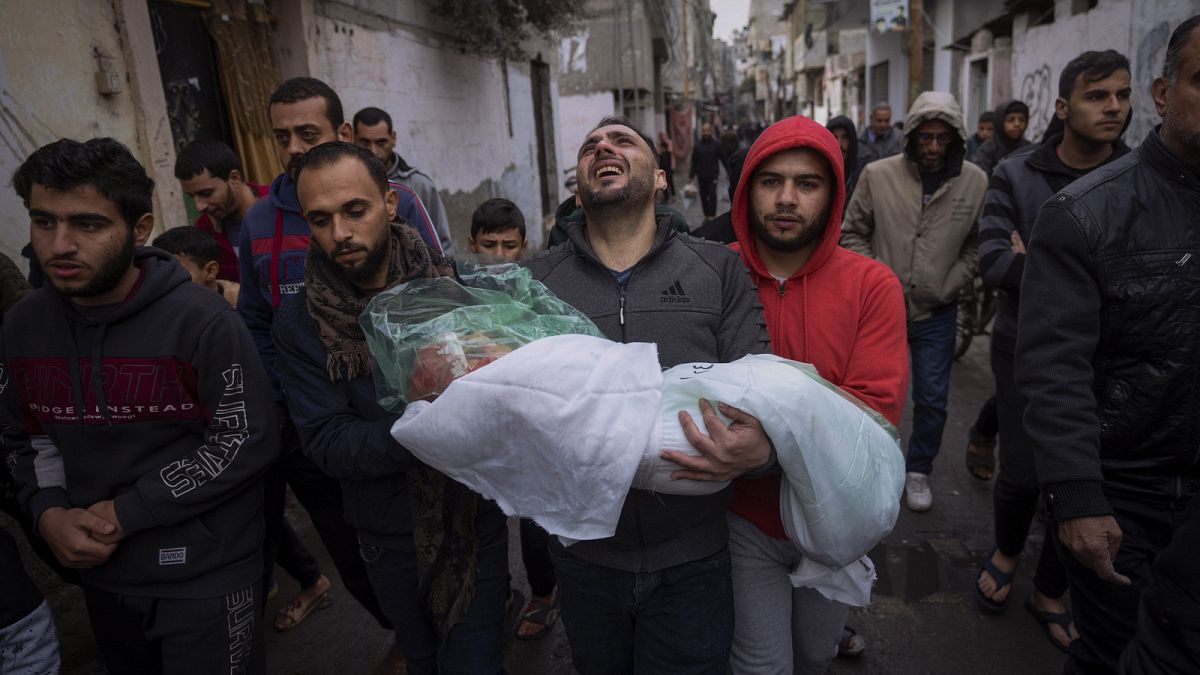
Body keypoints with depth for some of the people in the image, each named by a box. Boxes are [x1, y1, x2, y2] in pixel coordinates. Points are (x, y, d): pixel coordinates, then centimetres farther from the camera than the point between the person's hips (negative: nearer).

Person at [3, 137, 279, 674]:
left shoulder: (202, 322, -20)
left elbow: (245, 445, -19)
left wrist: (124, 514, -18)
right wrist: (48, 512, -7)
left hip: (207, 577, -6)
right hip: (100, 571, 6)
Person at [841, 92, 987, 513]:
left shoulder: (975, 183, -6)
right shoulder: (878, 174, -8)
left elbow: (976, 247, 3)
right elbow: (852, 233, 1)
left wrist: (947, 287, -6)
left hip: (937, 313, 1)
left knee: (932, 400, 9)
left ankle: (918, 471, 31)